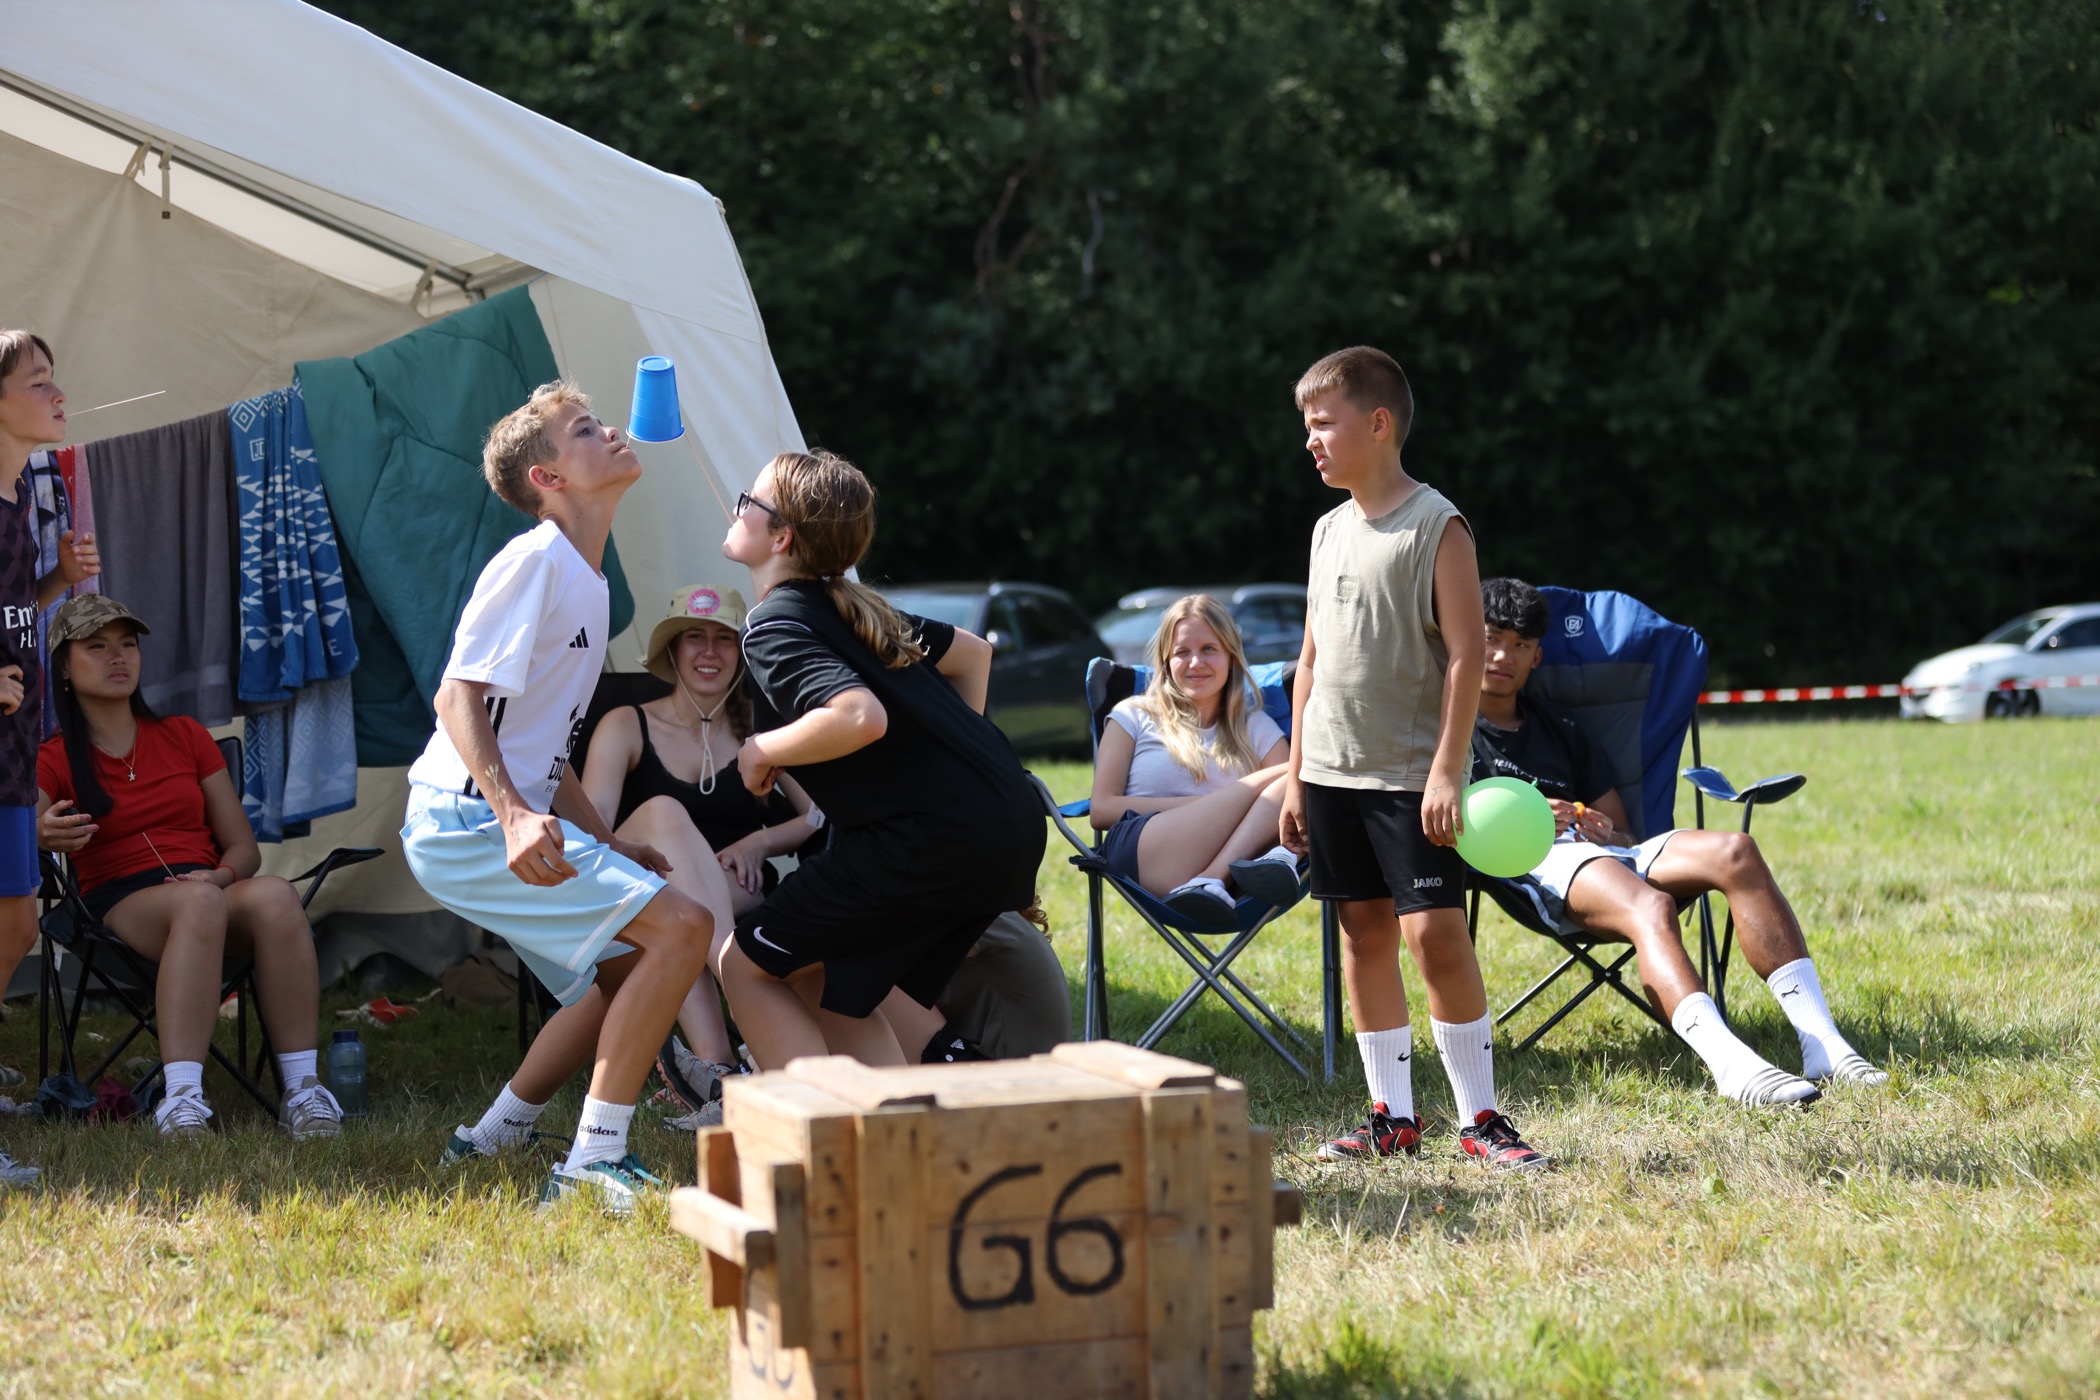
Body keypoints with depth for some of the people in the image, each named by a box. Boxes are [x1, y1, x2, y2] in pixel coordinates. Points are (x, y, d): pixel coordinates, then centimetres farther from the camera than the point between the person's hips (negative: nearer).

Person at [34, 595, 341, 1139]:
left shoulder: (184, 736, 21)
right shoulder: (53, 761, 11)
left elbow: (243, 847, 16)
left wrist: (221, 876, -8)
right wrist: (42, 835, -32)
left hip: (210, 888, 3)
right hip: (119, 905, -3)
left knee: (275, 895, -34)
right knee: (198, 902, -39)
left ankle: (303, 1088, -38)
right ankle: (181, 1097, -50)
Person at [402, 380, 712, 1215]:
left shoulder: (588, 582, 19)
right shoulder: (534, 560, -11)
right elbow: (459, 696, -19)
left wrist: (611, 848, 22)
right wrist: (514, 816, -31)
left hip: (517, 818, 10)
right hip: (468, 823, -10)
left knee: (623, 970, 20)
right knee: (681, 926, -18)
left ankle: (492, 1140, 27)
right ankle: (592, 1164, -18)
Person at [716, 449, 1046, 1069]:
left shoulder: (774, 626, -8)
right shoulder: (855, 609, 20)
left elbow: (859, 718, -26)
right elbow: (972, 652, 34)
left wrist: (762, 751, -9)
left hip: (932, 839, -9)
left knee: (745, 965, 3)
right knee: (825, 984, 20)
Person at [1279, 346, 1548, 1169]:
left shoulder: (1436, 527, -8)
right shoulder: (1330, 530, 12)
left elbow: (1465, 655, -12)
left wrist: (1446, 770, -18)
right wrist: (1296, 775, 14)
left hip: (1411, 777, -7)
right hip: (1334, 774, 7)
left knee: (1435, 932, -11)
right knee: (1363, 934, 8)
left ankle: (1479, 1117, -2)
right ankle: (1392, 1115, 15)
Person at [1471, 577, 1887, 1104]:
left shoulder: (1558, 728, 32)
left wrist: (1607, 833, 0)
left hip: (1606, 853, 6)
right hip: (1533, 866, -6)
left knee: (1733, 850, -22)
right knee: (1649, 907, -37)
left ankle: (1822, 1044, -32)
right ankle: (1731, 1065, -61)